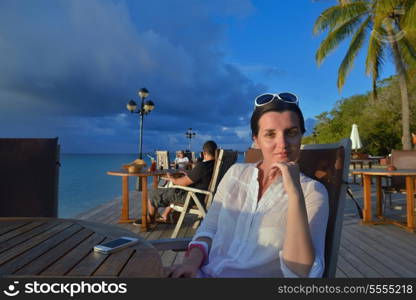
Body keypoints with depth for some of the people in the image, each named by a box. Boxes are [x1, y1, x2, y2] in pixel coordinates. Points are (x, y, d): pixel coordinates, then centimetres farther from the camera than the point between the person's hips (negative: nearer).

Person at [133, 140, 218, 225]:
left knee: (152, 194, 4)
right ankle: (165, 216, 34)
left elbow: (183, 183, -21)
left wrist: (172, 178, -3)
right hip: (200, 196, 9)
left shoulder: (202, 166, -28)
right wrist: (188, 175, 18)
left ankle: (150, 220, 28)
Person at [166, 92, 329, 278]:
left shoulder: (313, 192, -7)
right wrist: (192, 261, -11)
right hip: (205, 273, 3)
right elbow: (209, 229, 8)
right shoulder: (236, 173, 5)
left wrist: (295, 194, -24)